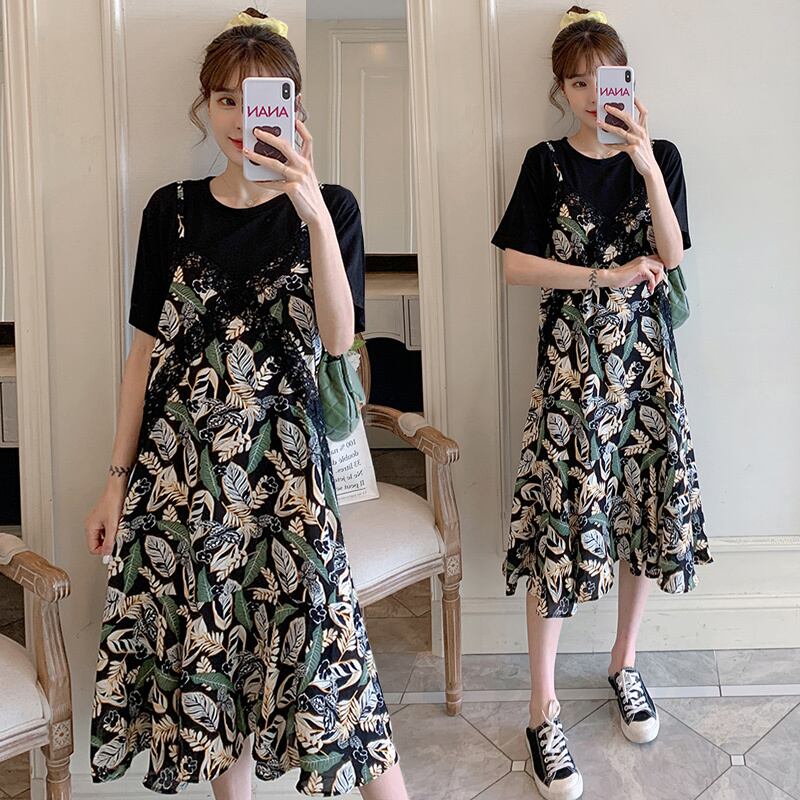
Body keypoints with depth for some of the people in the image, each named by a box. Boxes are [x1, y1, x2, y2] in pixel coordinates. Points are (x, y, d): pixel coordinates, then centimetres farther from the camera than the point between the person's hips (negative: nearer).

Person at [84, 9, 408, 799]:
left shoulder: (327, 208, 0)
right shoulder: (172, 211, 6)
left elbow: (338, 336, -14)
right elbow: (146, 351, 7)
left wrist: (313, 212, -25)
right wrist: (117, 480, 6)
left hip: (282, 458, -2)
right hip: (179, 460, 3)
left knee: (316, 643, -5)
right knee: (204, 646, 10)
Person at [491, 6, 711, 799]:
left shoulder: (659, 156, 6)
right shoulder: (546, 163, 3)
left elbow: (670, 254, -7)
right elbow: (515, 264, -5)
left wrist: (647, 165, -19)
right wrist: (606, 276, -13)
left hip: (644, 354, 2)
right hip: (571, 356, -2)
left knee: (644, 511, 7)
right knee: (557, 524, -5)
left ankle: (625, 662, 29)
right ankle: (543, 708, 4)